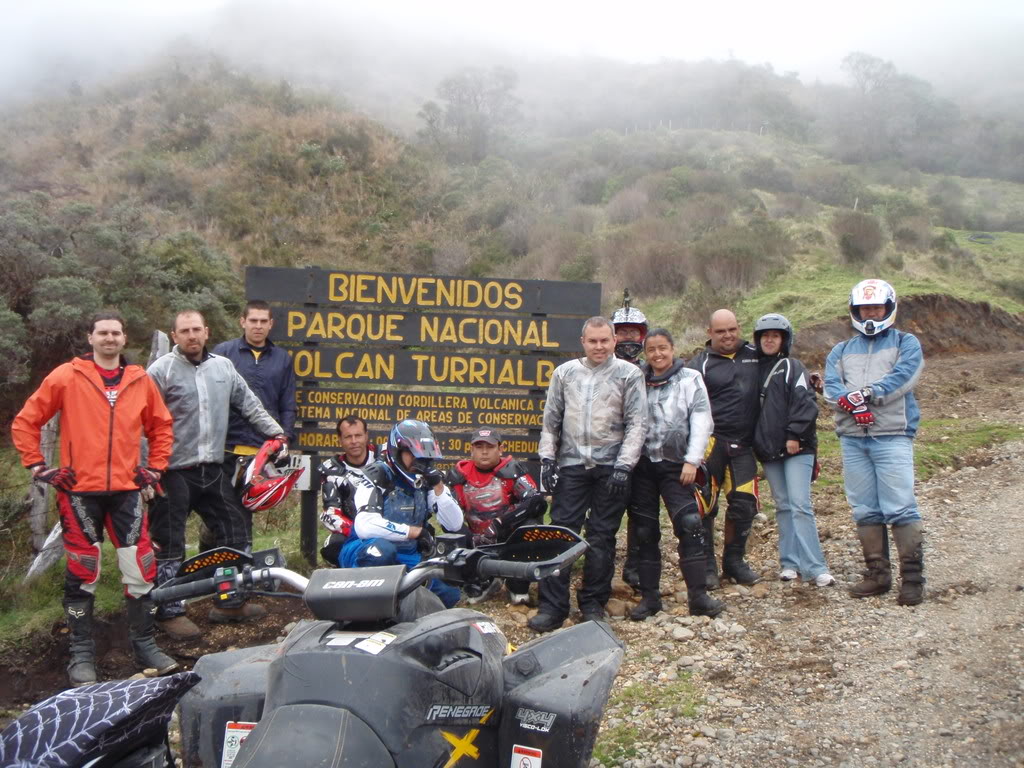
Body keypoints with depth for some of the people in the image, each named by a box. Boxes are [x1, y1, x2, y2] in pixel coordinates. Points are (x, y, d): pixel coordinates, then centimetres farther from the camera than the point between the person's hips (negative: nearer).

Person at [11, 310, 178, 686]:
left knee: (141, 570, 2)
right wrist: (38, 467, 0)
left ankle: (144, 645, 16)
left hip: (127, 490, 2)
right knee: (81, 574, 4)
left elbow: (161, 425, 18)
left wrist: (155, 467, 10)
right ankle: (81, 653, 16)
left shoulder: (140, 380, 7)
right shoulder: (66, 377, -1)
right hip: (79, 491, -2)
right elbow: (25, 422, 3)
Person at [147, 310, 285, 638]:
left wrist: (275, 431, 16)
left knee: (235, 530, 11)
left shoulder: (223, 366, 10)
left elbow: (249, 403, 19)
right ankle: (170, 612, 14)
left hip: (212, 469, 6)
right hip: (174, 472, -6)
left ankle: (229, 602, 25)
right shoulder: (162, 370, -7)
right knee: (169, 545, 1)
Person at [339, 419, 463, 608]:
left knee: (449, 591, -7)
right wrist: (416, 531, -24)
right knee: (383, 550, -38)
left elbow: (454, 524, -3)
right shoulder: (377, 477, -14)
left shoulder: (426, 481, 3)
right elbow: (365, 526, -30)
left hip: (408, 557, 6)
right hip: (365, 550, -6)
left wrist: (439, 487, -16)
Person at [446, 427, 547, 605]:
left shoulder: (511, 469, -10)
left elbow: (537, 501, -23)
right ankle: (481, 584, 11)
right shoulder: (459, 474, -1)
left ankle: (518, 587, -12)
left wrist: (501, 522, -32)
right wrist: (469, 538, -19)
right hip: (479, 541, 3)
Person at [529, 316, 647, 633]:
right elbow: (551, 419, 15)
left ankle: (593, 604, 16)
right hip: (571, 466, 2)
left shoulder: (629, 374, 2)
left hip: (610, 469, -2)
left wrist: (623, 466, -9)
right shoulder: (564, 373, 10)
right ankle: (552, 606, 4)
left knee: (602, 538, 5)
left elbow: (636, 424, -2)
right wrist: (547, 458, 6)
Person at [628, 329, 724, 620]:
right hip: (642, 465, 3)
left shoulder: (690, 379, 3)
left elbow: (702, 422, -3)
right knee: (645, 532, 5)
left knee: (689, 526, -12)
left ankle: (698, 596, -7)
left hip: (676, 465, -3)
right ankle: (649, 596, 13)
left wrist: (692, 461, -10)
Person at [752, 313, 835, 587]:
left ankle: (814, 567, -10)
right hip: (769, 450, 6)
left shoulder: (792, 367, -2)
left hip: (796, 449, -6)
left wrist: (794, 435, -17)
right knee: (783, 507, 9)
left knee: (800, 506, -11)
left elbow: (805, 403, -11)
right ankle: (790, 563, 14)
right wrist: (755, 443, 12)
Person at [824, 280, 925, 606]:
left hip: (892, 435, -4)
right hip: (852, 438, 4)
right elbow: (831, 385, 2)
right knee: (865, 511, 7)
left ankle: (912, 577, -4)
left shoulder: (906, 343, 9)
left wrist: (869, 393, -20)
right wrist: (851, 402, -19)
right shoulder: (841, 351, 19)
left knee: (900, 508, -9)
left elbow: (904, 375, -10)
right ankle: (878, 574, 15)